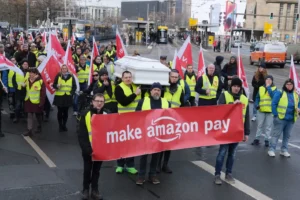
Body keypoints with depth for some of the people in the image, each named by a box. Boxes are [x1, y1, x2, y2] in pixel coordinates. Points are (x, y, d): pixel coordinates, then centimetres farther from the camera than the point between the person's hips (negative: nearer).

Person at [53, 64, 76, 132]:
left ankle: (64, 125, 19)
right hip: (59, 97, -1)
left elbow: (74, 86, 8)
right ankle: (60, 126, 12)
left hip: (68, 97, 2)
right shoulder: (58, 76, 0)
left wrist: (72, 93, -4)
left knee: (65, 112, 8)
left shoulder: (71, 76, 4)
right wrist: (57, 86, -20)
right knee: (60, 111, 2)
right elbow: (54, 85, 3)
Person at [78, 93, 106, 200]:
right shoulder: (86, 115, -12)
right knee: (87, 170, 12)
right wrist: (87, 149, -19)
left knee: (96, 171, 16)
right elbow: (81, 135, -12)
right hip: (88, 149, -2)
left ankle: (95, 190, 28)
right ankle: (85, 189, 28)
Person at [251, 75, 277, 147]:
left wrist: (268, 87, -13)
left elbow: (273, 95, -17)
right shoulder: (261, 88, 8)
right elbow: (257, 98, 10)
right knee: (260, 125, 9)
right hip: (261, 110, 2)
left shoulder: (274, 88, 2)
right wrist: (256, 105, -6)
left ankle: (267, 140, 11)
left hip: (270, 110, -2)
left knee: (268, 126, 3)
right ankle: (257, 139, 16)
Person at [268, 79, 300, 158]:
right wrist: (275, 114, -14)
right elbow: (274, 104, -10)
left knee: (287, 136, 13)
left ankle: (284, 150, 23)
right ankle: (271, 150, 4)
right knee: (276, 134, -1)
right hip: (280, 118, -5)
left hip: (291, 119, 6)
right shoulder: (280, 93, -7)